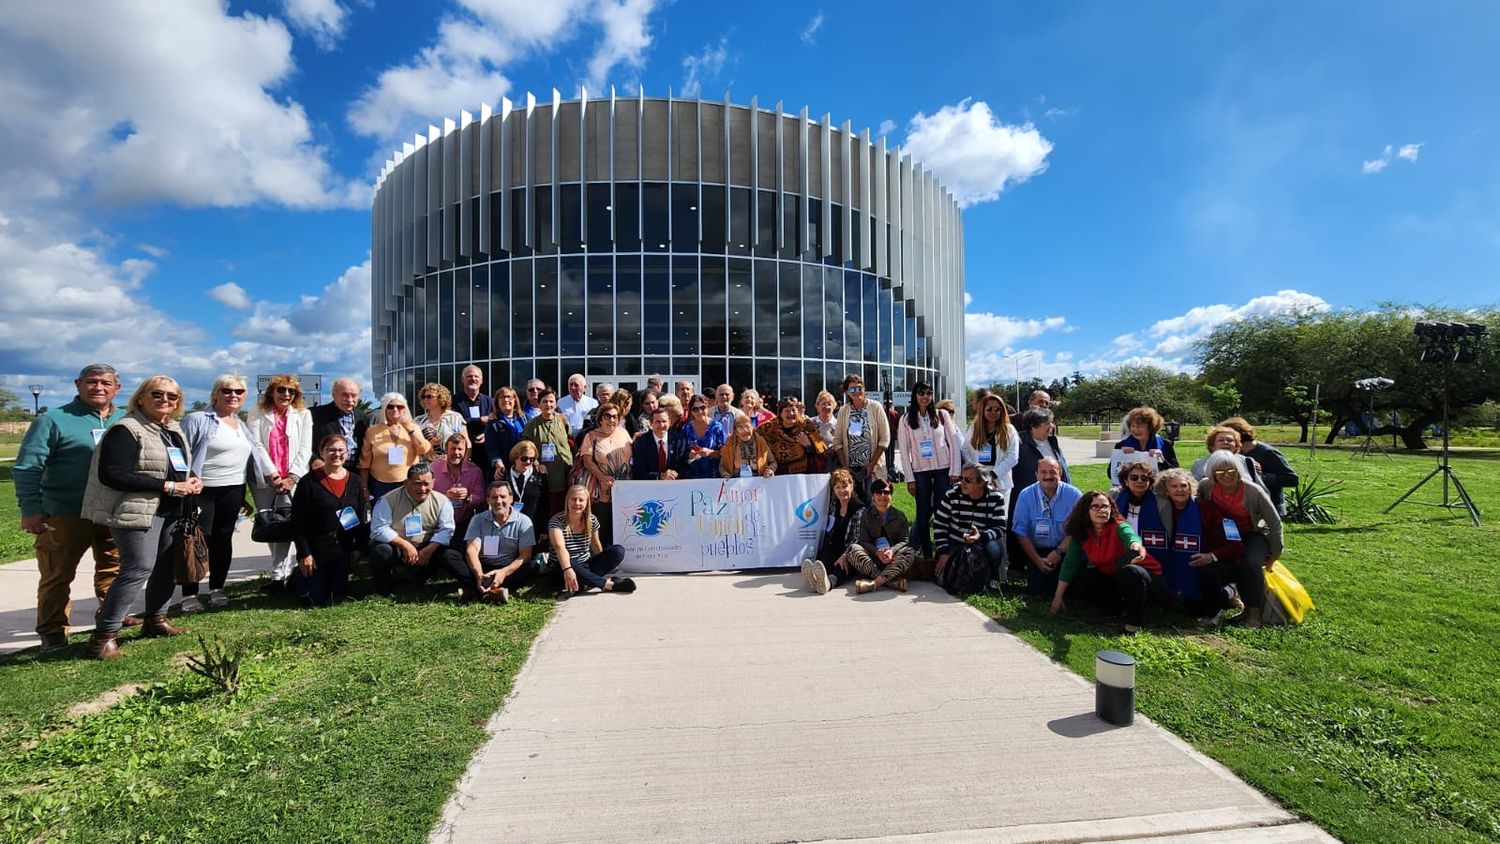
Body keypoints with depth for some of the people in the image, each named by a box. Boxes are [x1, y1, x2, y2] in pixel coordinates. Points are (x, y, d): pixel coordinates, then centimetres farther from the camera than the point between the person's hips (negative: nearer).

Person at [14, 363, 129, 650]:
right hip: (65, 516, -4)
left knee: (113, 569, 15)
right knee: (57, 575, 5)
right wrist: (31, 509, -14)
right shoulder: (54, 420, -5)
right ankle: (52, 631, 16)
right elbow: (27, 468, -7)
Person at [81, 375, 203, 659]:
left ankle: (155, 619, 28)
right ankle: (104, 635, -3)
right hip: (138, 511, -9)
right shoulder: (126, 430, -13)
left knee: (168, 564, 13)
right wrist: (168, 486, -22)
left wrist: (192, 479, 2)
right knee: (139, 568, -12)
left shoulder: (173, 430, 13)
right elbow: (112, 475, -22)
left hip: (172, 511, 9)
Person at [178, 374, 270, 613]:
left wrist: (274, 474, 18)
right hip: (201, 490, -5)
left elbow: (257, 452, 22)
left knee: (223, 539, 11)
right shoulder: (198, 420, -5)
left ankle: (217, 589, 21)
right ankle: (189, 594, 6)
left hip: (233, 491, 6)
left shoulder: (242, 425, 16)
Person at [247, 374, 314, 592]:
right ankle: (288, 568, 16)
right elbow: (256, 446, -3)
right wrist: (272, 474, -12)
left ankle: (278, 576, -9)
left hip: (293, 479, -1)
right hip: (264, 479, 1)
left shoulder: (303, 414, 9)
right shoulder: (257, 413, 7)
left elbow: (305, 448, 2)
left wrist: (292, 477, -8)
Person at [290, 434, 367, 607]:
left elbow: (363, 517, 6)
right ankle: (298, 578, 33)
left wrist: (359, 547, 0)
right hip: (315, 549, -3)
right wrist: (303, 553, -12)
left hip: (343, 549, 4)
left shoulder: (354, 481, 2)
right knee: (316, 600, 4)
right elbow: (297, 521, -10)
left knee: (338, 597, 10)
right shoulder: (308, 482, -10)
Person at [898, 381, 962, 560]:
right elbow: (904, 451, 2)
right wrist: (910, 478, -3)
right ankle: (926, 555, 12)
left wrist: (955, 471, -4)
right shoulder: (906, 420, 3)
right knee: (923, 513, 4)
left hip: (943, 469, 0)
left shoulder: (942, 415, 3)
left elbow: (953, 443, 1)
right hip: (920, 471, 0)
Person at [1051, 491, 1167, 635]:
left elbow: (1131, 536, -46)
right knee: (1079, 579, -13)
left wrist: (1137, 547, -72)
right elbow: (1070, 563, -9)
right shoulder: (1081, 535, -7)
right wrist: (1058, 597, -12)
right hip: (1114, 580, 5)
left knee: (1130, 571, -37)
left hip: (1143, 576, -5)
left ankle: (1134, 622, -19)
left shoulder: (1119, 526, -22)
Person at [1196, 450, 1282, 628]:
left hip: (1253, 536, -2)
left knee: (1251, 563, -35)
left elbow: (1275, 522, -9)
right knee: (1205, 574, -22)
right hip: (1222, 541, 2)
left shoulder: (1253, 491, -20)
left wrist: (1275, 553, -3)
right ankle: (1226, 597, 11)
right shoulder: (1205, 487, -14)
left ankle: (1254, 613, -18)